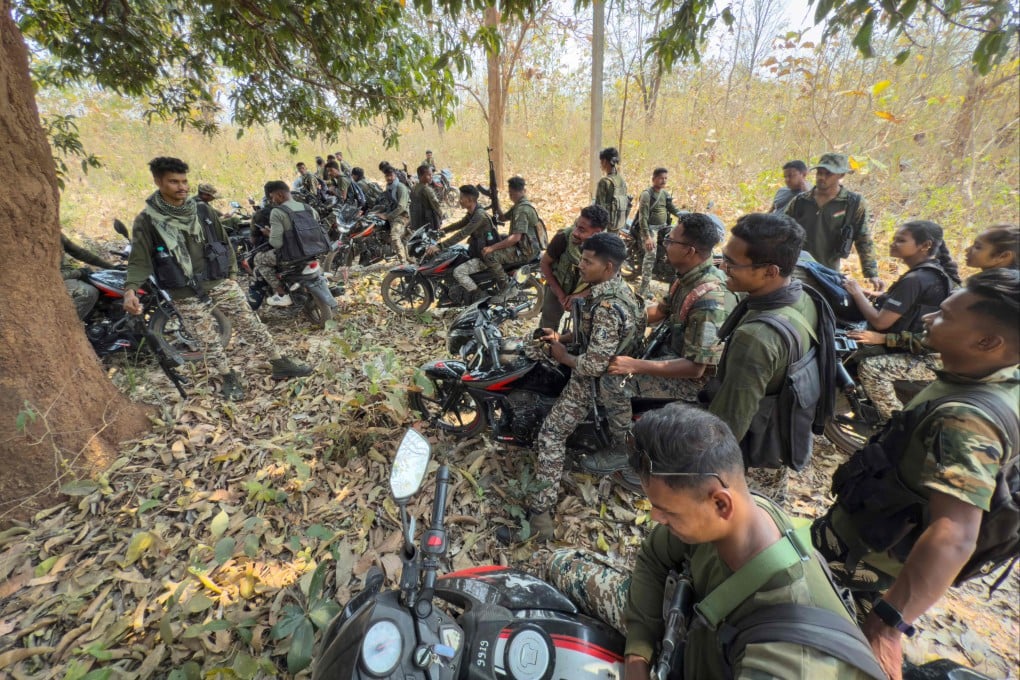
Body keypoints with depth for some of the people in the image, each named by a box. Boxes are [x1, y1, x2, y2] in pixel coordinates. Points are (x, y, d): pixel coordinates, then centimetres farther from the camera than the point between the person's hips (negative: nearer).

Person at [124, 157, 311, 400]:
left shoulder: (203, 211, 2)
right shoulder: (147, 220, -7)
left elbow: (224, 242, 12)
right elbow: (139, 260, -7)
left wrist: (232, 274, 10)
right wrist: (130, 289, -23)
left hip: (221, 283, 2)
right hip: (188, 296, -2)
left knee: (251, 325, 6)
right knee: (209, 342, 9)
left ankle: (281, 365, 16)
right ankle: (230, 379, 28)